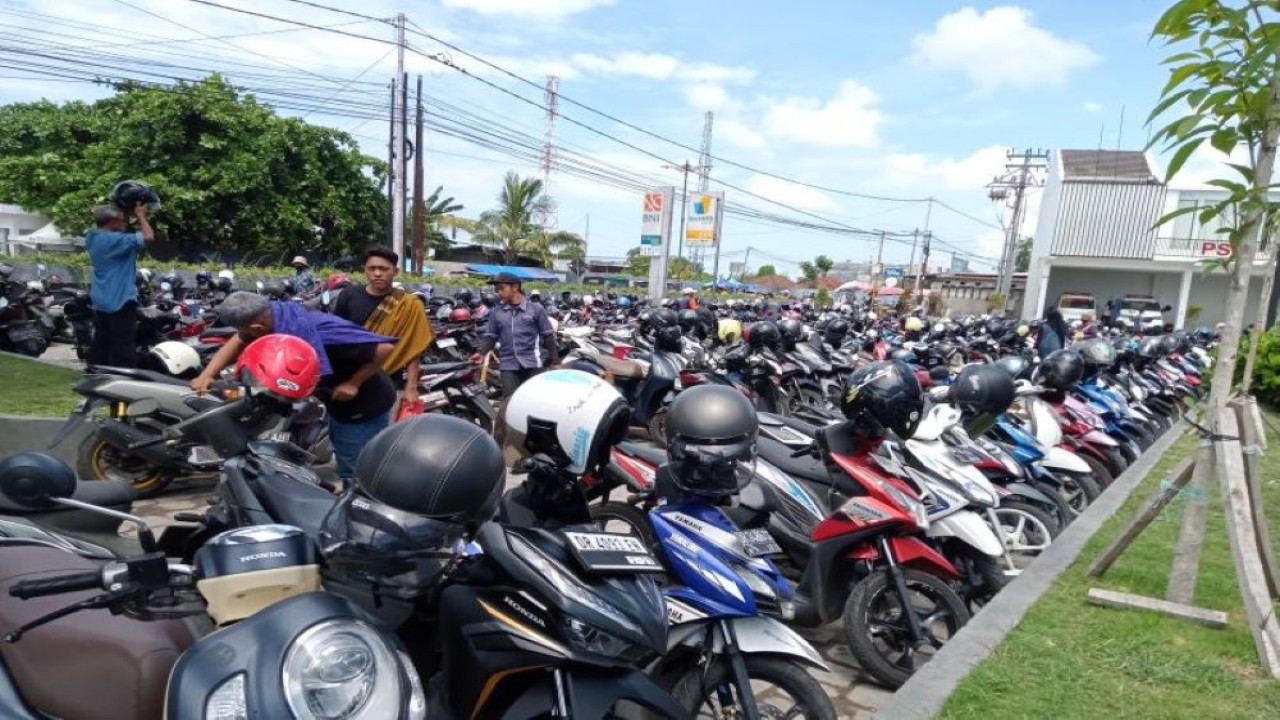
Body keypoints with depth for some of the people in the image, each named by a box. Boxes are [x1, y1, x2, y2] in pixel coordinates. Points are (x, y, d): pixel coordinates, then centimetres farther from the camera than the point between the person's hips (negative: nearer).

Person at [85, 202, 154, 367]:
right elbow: (148, 236, -26)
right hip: (119, 301, -10)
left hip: (101, 301, 10)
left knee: (101, 344, 16)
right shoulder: (113, 240, -20)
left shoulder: (94, 238, 9)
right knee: (122, 347, -5)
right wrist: (140, 215, -11)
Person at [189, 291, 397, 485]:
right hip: (339, 404, 9)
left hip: (363, 407, -9)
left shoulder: (321, 333, -37)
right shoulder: (278, 312, -11)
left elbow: (385, 347, -38)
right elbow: (237, 341, 6)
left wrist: (353, 383, -28)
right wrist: (207, 374, -7)